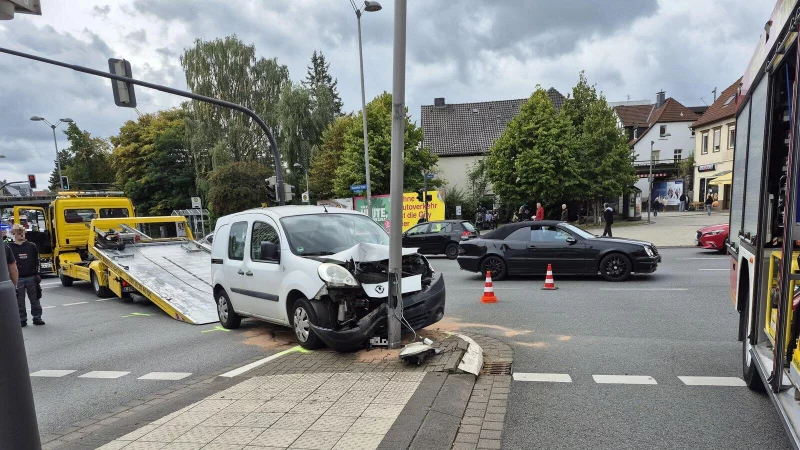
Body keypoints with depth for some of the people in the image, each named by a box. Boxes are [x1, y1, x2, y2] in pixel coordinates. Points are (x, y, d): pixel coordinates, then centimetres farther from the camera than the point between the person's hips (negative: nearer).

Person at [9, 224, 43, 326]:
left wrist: (38, 275, 2)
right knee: (20, 301, 6)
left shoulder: (31, 246, 3)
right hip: (18, 279, -1)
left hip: (31, 277, 1)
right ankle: (22, 320, 15)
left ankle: (37, 318, 15)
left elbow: (37, 261, 7)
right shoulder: (10, 248, -1)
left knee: (34, 299, 6)